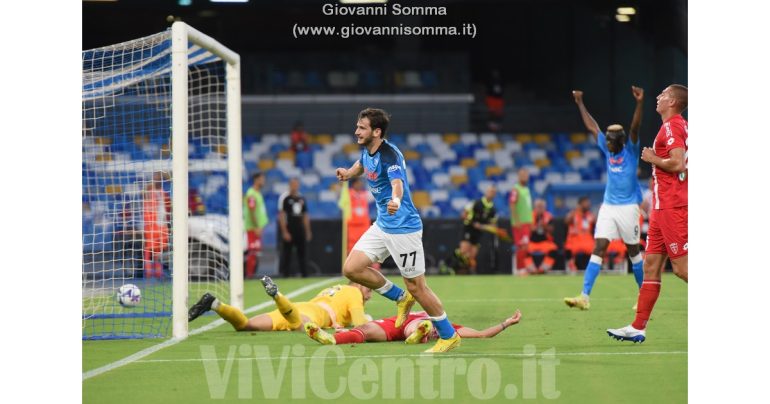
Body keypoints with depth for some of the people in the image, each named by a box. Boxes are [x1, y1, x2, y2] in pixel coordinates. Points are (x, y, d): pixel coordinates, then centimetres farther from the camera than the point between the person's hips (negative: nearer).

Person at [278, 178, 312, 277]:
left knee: (302, 252, 6)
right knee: (286, 253, -3)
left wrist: (308, 231, 14)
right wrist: (284, 232, -15)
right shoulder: (284, 198, -5)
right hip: (288, 230, -6)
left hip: (300, 230, 6)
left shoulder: (301, 198, 14)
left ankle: (304, 273, 9)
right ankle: (285, 274, 1)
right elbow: (281, 215, -9)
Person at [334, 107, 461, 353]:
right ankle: (401, 298, 17)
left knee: (416, 287, -3)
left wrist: (395, 200, -63)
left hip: (403, 227, -9)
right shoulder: (367, 151, 4)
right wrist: (348, 173, 19)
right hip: (382, 226, 9)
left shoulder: (389, 155, -23)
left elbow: (398, 183, -44)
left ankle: (449, 336, 12)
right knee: (352, 268, -1)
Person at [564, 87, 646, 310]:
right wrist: (580, 103, 23)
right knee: (599, 248, -6)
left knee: (633, 250, 5)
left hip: (628, 207, -4)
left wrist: (639, 103, -35)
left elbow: (635, 127, -21)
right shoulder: (607, 150, 8)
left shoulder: (631, 151, -5)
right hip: (608, 207, 4)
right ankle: (584, 296, -15)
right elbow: (592, 127, 17)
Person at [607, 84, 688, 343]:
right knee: (651, 267, 8)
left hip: (672, 208, -10)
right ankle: (638, 328, 9)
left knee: (682, 268, -10)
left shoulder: (672, 126, -12)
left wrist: (653, 158, -9)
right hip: (663, 208, 10)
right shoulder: (680, 126, 17)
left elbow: (677, 163, -23)